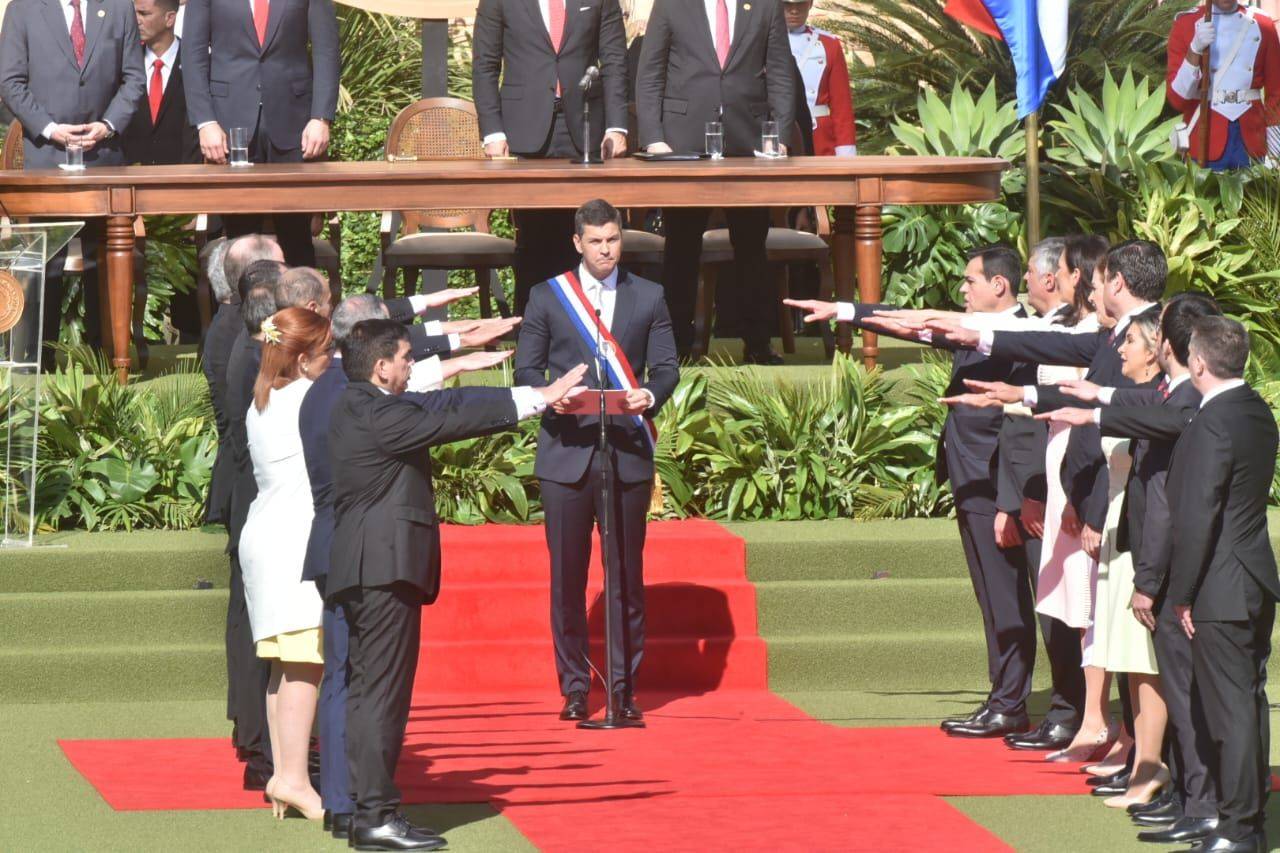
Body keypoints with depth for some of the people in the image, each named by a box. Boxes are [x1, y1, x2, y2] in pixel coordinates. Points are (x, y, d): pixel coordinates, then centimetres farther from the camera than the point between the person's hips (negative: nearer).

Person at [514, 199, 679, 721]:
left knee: (627, 575, 1)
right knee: (567, 575, 0)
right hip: (567, 449, 0)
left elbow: (666, 366, 8)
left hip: (627, 450, 0)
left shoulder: (648, 297, 10)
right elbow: (526, 370, 7)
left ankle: (624, 688, 8)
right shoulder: (547, 298, 8)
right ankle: (574, 688, 7)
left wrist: (649, 395, -14)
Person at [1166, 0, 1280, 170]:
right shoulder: (1185, 24, 0)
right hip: (1205, 142, -2)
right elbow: (1177, 98, -6)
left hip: (1252, 143, 2)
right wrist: (1195, 50, -20)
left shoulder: (1261, 25, 5)